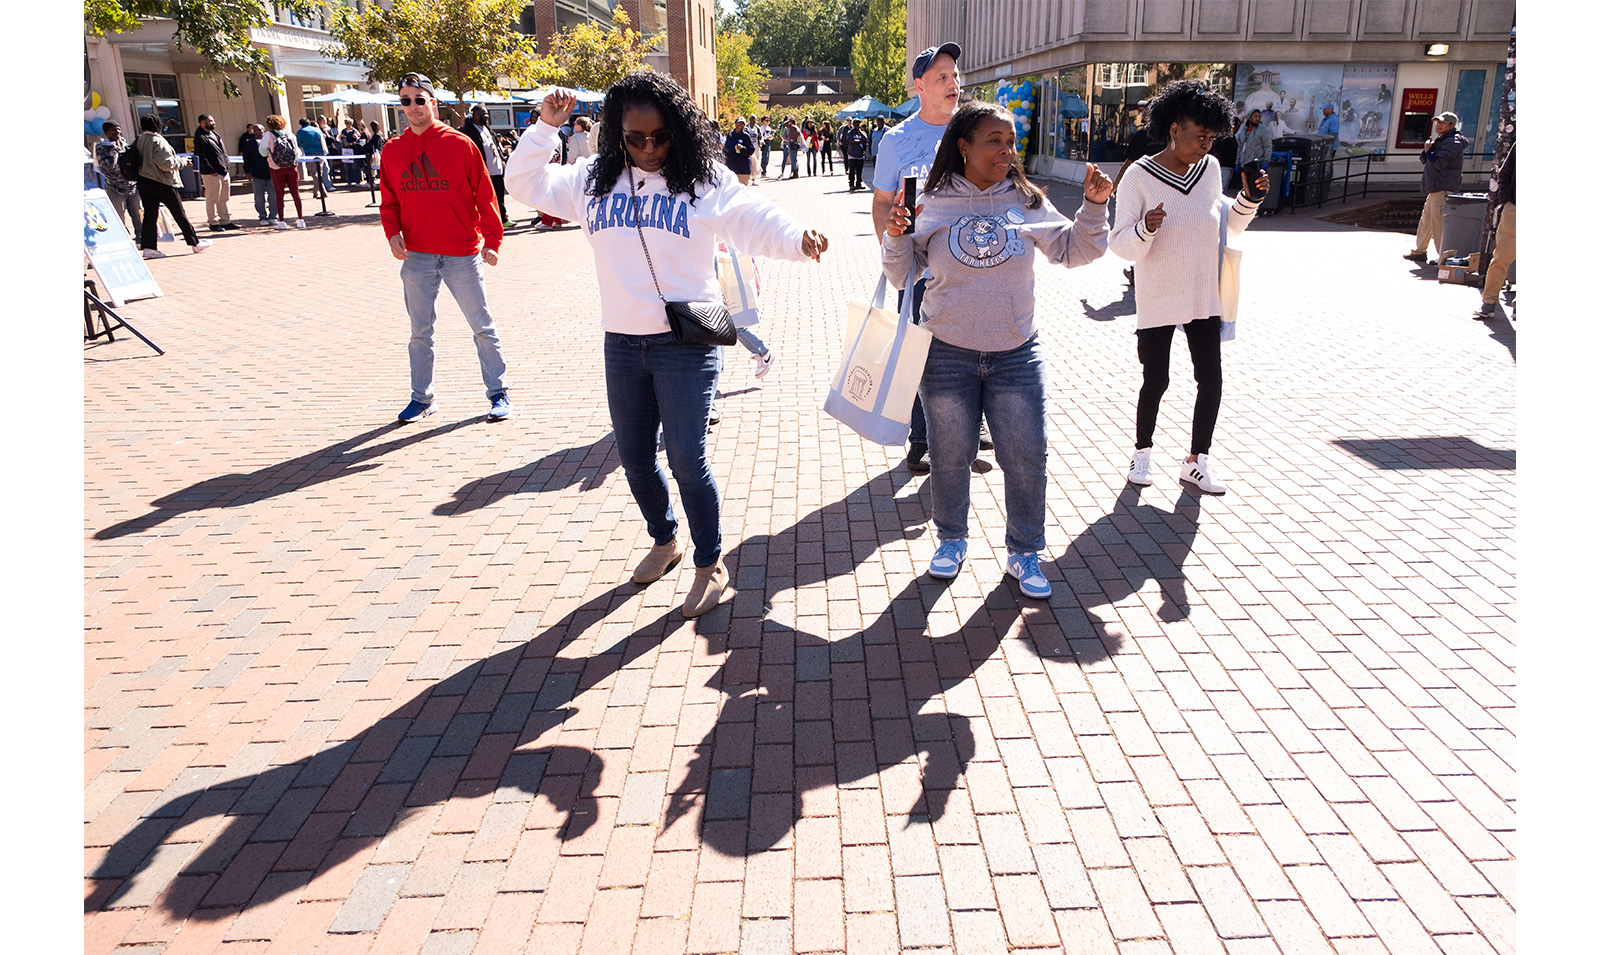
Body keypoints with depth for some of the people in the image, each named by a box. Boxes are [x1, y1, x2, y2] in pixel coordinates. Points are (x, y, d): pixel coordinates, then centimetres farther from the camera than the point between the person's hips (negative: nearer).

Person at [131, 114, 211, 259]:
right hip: (161, 182, -7)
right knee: (179, 213, 3)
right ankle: (195, 243, 11)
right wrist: (182, 162, -7)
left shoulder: (137, 141, 9)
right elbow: (165, 163, -21)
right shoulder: (157, 140, -15)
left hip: (142, 181, 7)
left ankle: (148, 247, -2)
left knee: (150, 213, 5)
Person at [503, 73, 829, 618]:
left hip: (686, 342, -5)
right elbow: (524, 183, 14)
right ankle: (663, 540, 39)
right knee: (634, 456, 15)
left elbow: (756, 221, -12)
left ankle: (710, 565, 13)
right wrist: (545, 128, 1)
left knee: (685, 457, -6)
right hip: (622, 343, 5)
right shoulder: (595, 180, 7)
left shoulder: (704, 180, -5)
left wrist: (798, 240, -31)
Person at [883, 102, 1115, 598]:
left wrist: (1093, 207, -5)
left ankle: (1024, 552, 22)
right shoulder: (933, 205, -2)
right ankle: (951, 539, 33)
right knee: (950, 457, 10)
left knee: (1026, 458, 4)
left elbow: (1075, 251, 9)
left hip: (1016, 354, 1)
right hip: (947, 354, -1)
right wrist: (895, 237, -15)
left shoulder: (1027, 202, 2)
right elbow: (901, 274, 3)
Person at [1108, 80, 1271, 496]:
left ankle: (1197, 461, 18)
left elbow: (1223, 224, 16)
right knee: (1156, 382, 4)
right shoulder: (1139, 176, -12)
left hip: (1204, 298, 5)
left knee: (1211, 380, 4)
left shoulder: (1210, 168, 3)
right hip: (1157, 301, -4)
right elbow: (1121, 244, -14)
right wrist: (1145, 228, -33)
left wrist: (1249, 200, 0)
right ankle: (1142, 451, 27)